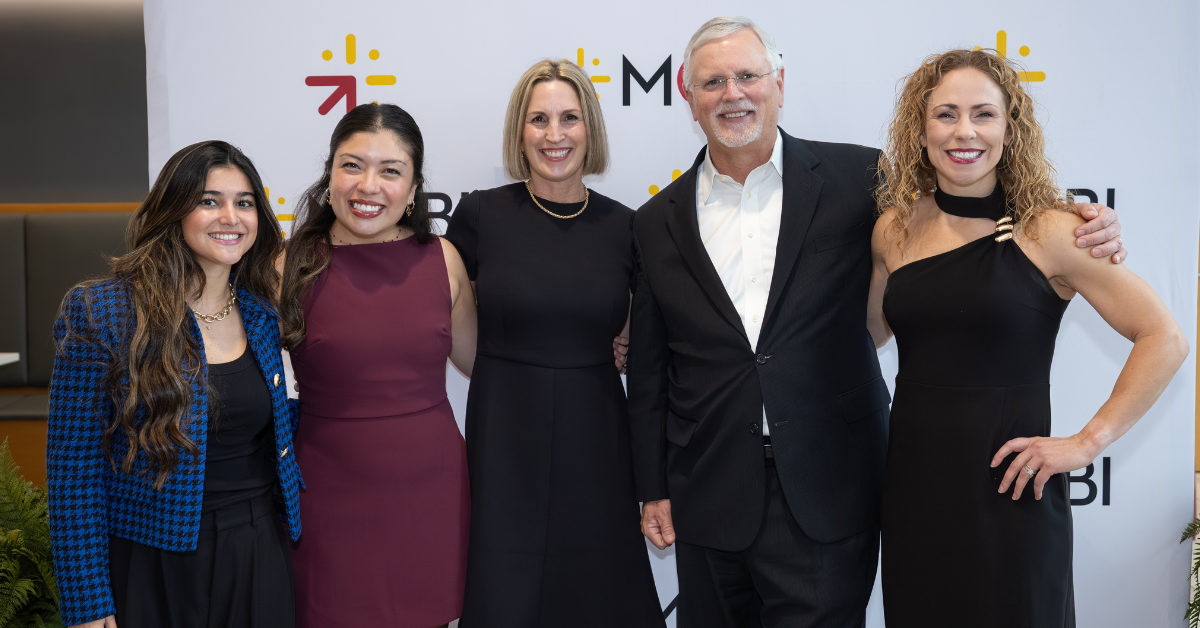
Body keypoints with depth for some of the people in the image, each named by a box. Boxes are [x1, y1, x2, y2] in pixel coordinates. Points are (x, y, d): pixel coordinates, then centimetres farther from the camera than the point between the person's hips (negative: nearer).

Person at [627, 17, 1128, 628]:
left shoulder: (853, 177, 0)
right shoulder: (658, 222, 5)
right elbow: (648, 370, 9)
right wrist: (653, 490, 9)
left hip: (826, 499, -2)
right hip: (710, 502, 2)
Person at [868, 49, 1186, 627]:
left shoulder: (1048, 232, -8)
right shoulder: (894, 231, 3)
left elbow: (1165, 339, -6)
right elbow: (867, 333, 16)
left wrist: (1087, 442, -9)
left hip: (1008, 491, -3)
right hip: (911, 484, 4)